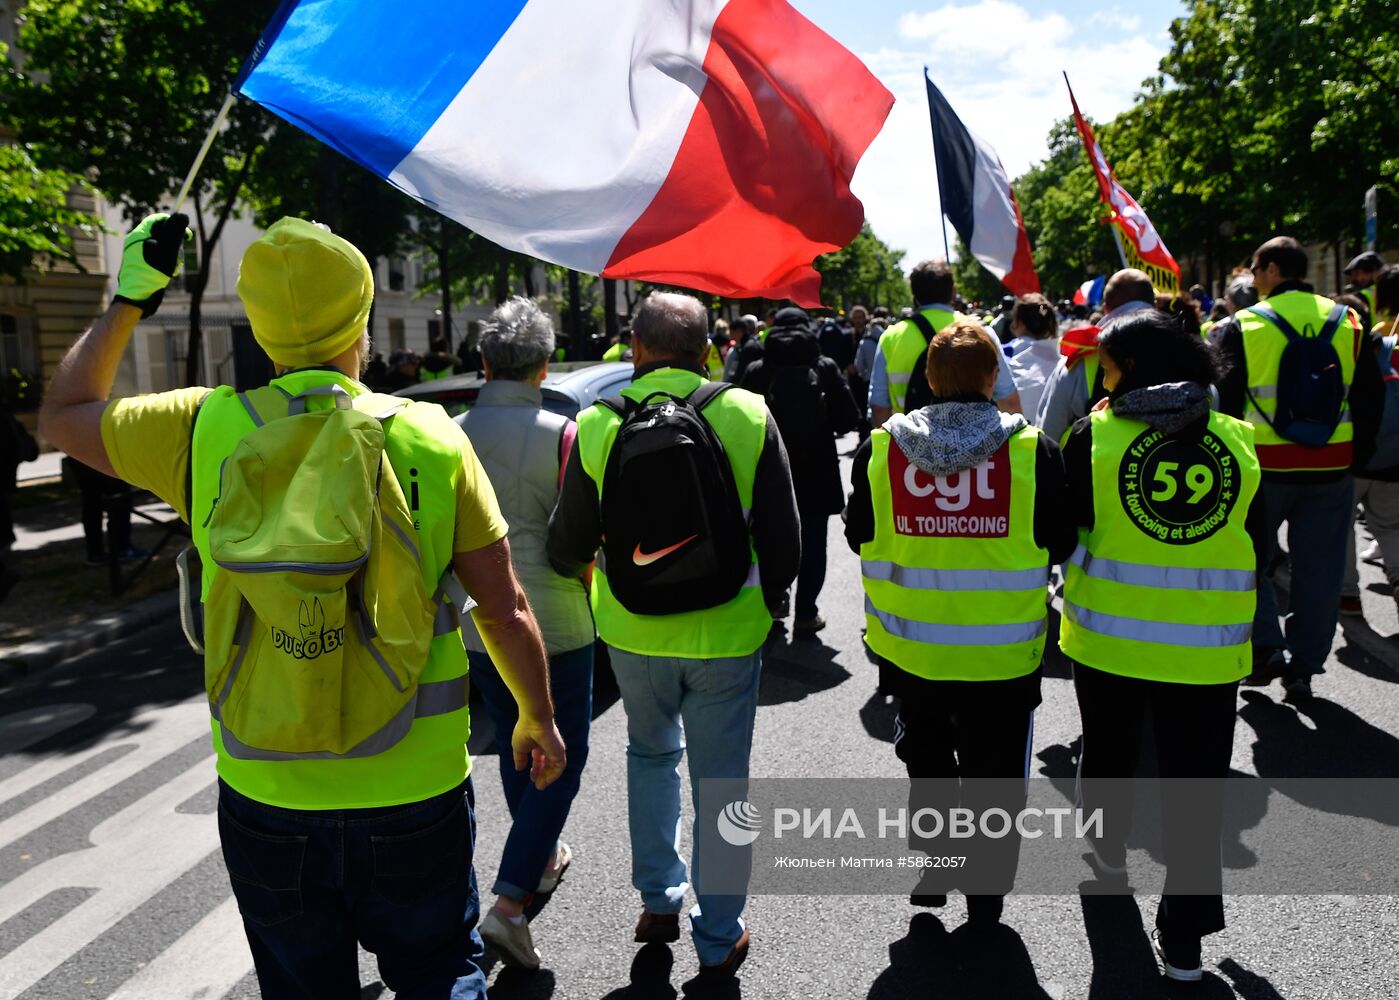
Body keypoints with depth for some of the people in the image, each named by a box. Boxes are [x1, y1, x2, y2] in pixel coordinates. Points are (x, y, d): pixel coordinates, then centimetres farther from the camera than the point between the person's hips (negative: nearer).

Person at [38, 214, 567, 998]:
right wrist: (540, 719, 9)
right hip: (418, 793, -1)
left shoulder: (202, 431, -8)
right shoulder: (431, 437, -11)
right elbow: (506, 611, -7)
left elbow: (63, 416, 12)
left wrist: (128, 301, 20)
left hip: (267, 798, 1)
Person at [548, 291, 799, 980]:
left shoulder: (597, 424, -7)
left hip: (633, 633, 1)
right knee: (720, 781, 12)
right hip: (727, 634, -1)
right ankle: (719, 940, 25)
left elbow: (567, 547, 2)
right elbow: (784, 539, -5)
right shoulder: (749, 416, -8)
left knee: (651, 752, 27)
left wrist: (576, 569, 24)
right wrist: (764, 603, 12)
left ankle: (659, 899, 34)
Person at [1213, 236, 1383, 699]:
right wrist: (1358, 453, 15)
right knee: (1318, 569, 11)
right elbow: (1371, 395, 8)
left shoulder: (1240, 327, -7)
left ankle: (1266, 648, 8)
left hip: (1264, 463, -3)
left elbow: (1223, 399, -8)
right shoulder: (1348, 324, 5)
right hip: (1332, 466, 3)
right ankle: (1303, 665, 19)